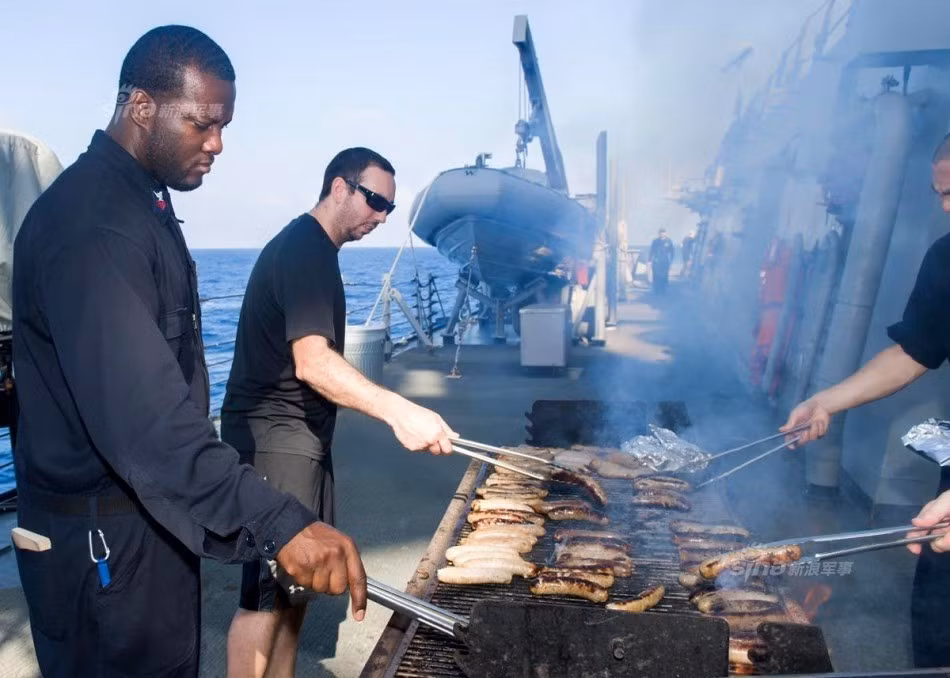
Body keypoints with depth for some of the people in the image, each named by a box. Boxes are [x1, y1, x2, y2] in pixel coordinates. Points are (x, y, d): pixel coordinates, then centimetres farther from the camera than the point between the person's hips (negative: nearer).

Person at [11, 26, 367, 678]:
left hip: (153, 518, 10)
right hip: (104, 542, -10)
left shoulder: (143, 204, 10)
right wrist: (279, 523, -42)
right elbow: (143, 416, -36)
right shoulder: (90, 225, -24)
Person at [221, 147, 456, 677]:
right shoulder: (305, 249, -18)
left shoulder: (311, 247, 16)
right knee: (269, 592, -8)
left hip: (300, 436, 11)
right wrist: (398, 410, -43)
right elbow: (312, 362, -32)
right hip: (275, 440, -11)